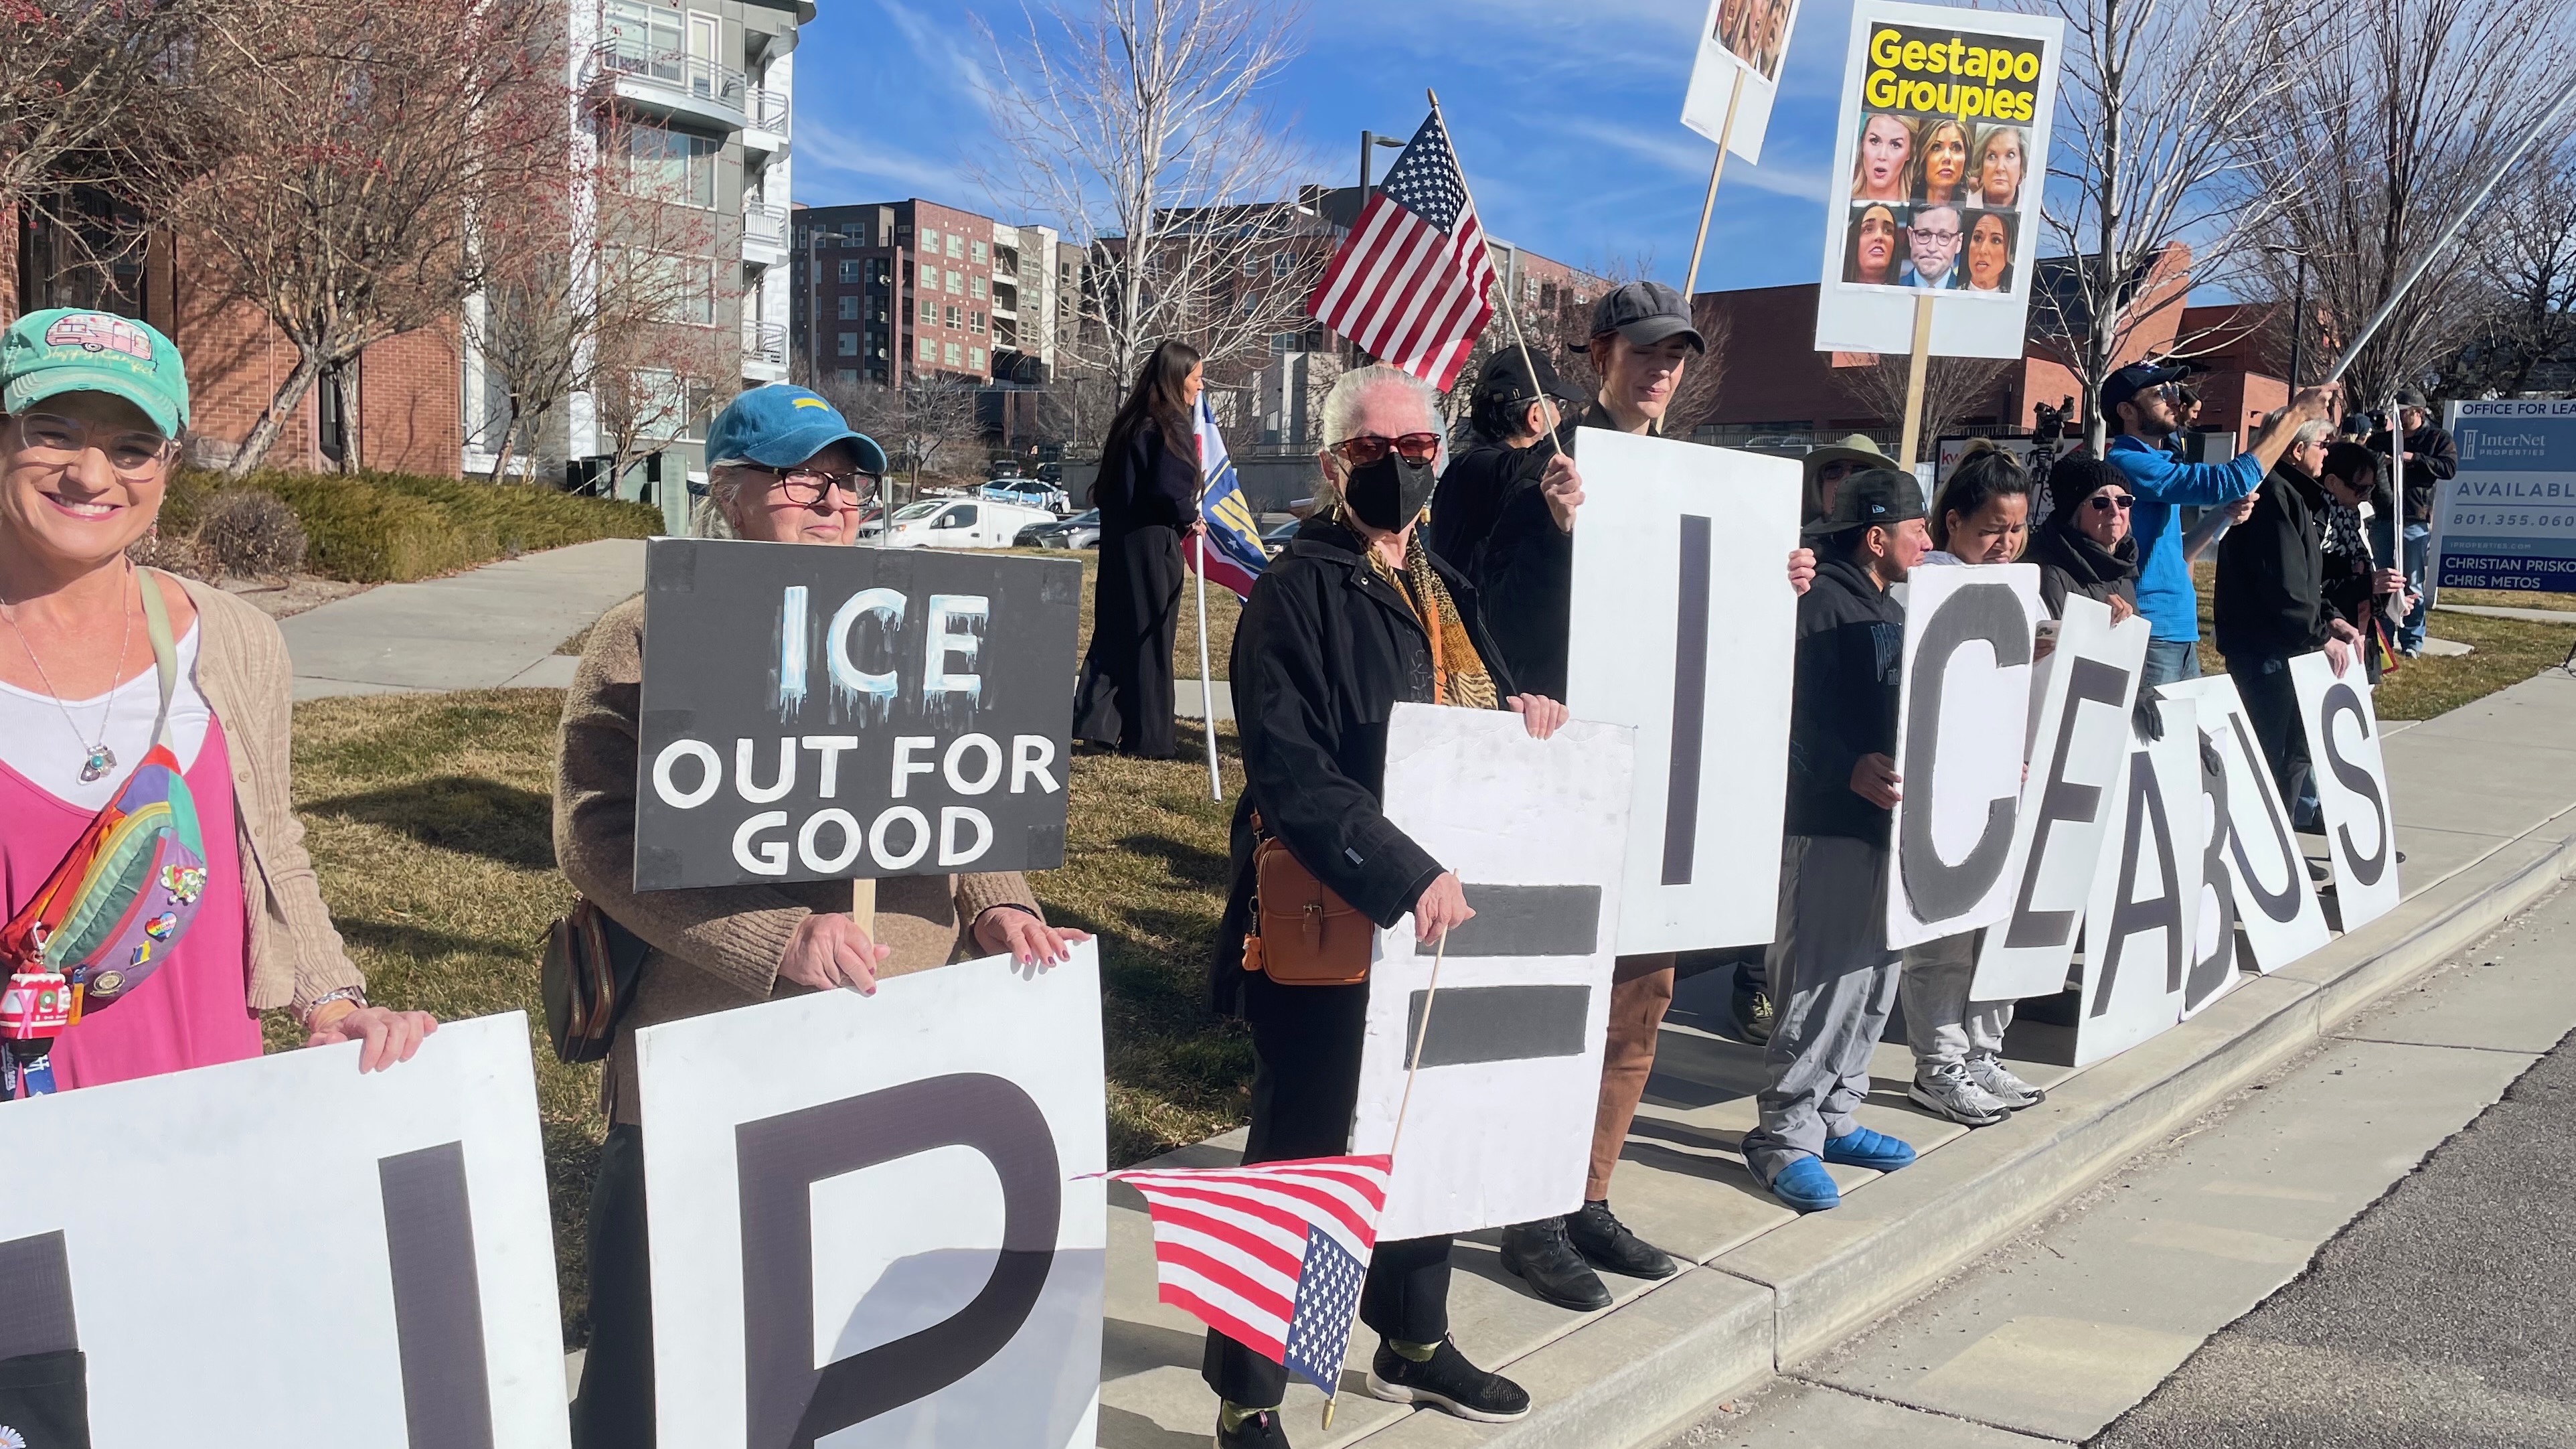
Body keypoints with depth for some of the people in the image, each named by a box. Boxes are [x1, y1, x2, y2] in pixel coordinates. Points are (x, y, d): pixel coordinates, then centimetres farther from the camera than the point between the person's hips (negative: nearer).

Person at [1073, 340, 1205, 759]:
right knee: (1150, 638, 0)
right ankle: (1148, 737, 7)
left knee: (1114, 631, 13)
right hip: (1153, 544, -8)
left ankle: (1094, 719, 11)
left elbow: (1109, 486, 15)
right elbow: (1168, 488, -23)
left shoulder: (1131, 422, 12)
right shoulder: (1171, 426, -13)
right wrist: (1189, 519, -5)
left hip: (1118, 541, 8)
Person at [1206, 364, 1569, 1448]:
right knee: (1298, 1155, 1)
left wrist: (1521, 709, -3)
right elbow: (1290, 775, -23)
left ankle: (1412, 1345, 39)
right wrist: (1403, 877, -32)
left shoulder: (1443, 586, 12)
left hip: (1441, 913, 8)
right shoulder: (1296, 591, -13)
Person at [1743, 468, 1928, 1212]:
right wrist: (1851, 771, -32)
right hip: (1833, 817, -10)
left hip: (1891, 815, 10)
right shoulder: (1822, 604, -12)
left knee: (1874, 976, 14)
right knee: (1825, 979, -8)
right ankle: (1784, 1135, 1)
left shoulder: (1891, 610, 19)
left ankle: (1832, 1116, 25)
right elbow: (1797, 715, -20)